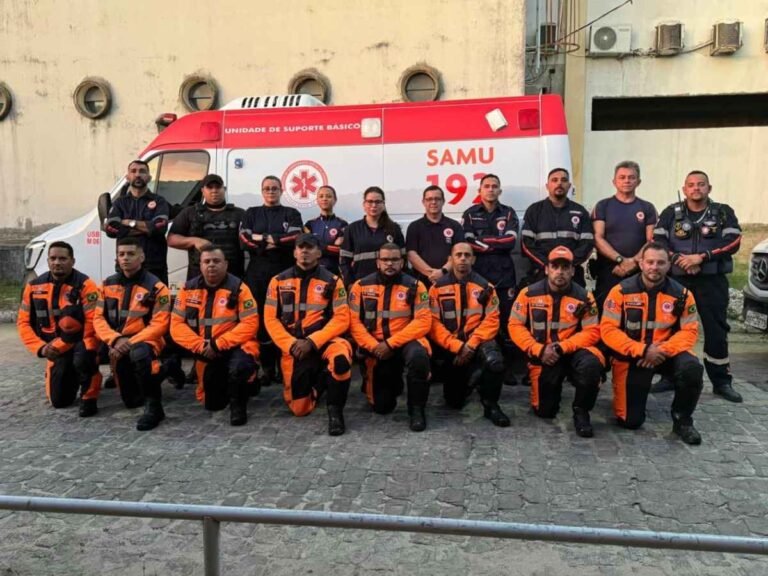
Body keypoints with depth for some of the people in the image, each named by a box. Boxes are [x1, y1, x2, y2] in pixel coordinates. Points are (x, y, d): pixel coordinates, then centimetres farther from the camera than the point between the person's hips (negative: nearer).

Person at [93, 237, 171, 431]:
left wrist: (131, 343, -25)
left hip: (145, 342, -5)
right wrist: (115, 340, -18)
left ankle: (154, 406, -27)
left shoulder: (156, 286, -9)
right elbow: (99, 319, 1)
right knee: (132, 401, 8)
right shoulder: (108, 285, 6)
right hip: (117, 346, 5)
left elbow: (159, 324, -16)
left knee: (139, 353, -42)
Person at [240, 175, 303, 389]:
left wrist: (263, 239, -7)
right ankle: (268, 368, 6)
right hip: (257, 272, 2)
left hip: (285, 272, -1)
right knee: (260, 319, -2)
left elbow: (294, 239, -6)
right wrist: (277, 242, -9)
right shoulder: (251, 213, 16)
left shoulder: (291, 214, 12)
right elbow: (245, 240, -1)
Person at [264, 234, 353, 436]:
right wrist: (291, 344, -13)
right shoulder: (279, 281, 6)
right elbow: (270, 319, 2)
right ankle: (318, 383, 34)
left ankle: (335, 409, -14)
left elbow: (341, 319, -8)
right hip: (292, 347, 2)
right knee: (299, 408, 0)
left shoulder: (332, 281, -1)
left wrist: (312, 342, -18)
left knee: (341, 357, -38)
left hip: (323, 341, -2)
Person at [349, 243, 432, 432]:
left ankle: (416, 409, -16)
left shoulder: (415, 286, -6)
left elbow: (423, 322, -14)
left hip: (405, 342, -2)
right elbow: (354, 322, -4)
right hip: (375, 349, 2)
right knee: (381, 407, 1)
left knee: (418, 355, -38)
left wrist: (391, 343, -20)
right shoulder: (361, 286, -1)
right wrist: (374, 346, -18)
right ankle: (393, 381, 38)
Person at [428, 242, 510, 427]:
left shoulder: (485, 287, 1)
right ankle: (460, 384, 41)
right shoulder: (437, 287, -1)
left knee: (494, 361, -36)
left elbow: (491, 320, -7)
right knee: (454, 402, 4)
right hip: (448, 346, 1)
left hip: (477, 342, 0)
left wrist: (471, 344, -20)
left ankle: (490, 405, -11)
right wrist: (457, 347, -19)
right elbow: (434, 324, -8)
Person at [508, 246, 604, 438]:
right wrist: (539, 350, -17)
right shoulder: (529, 293, -5)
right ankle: (554, 384, 34)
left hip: (573, 352, -1)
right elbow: (515, 327, -5)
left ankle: (581, 411, -10)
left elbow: (592, 332, -9)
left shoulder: (583, 296, -6)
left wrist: (561, 347, -21)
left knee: (591, 363, -35)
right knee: (544, 411, -2)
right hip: (542, 356, 1)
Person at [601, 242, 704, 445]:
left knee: (692, 369, -32)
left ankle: (682, 420, -5)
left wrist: (663, 350, -23)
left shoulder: (681, 294, -6)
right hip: (631, 357, -2)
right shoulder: (621, 291, -12)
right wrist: (642, 351, -23)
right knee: (630, 421, -5)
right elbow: (608, 330, -15)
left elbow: (689, 331, -5)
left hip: (667, 353, 2)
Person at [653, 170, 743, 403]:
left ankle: (721, 381, 10)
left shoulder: (724, 212, 7)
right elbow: (657, 241, -2)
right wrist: (678, 259, -17)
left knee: (716, 330, 1)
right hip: (677, 278, 1)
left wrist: (702, 257, -16)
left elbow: (733, 242, -5)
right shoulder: (671, 213, 8)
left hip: (713, 280, 0)